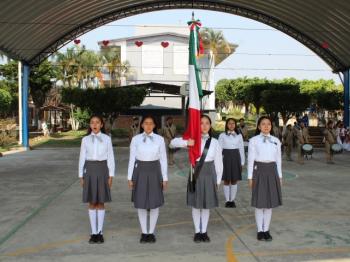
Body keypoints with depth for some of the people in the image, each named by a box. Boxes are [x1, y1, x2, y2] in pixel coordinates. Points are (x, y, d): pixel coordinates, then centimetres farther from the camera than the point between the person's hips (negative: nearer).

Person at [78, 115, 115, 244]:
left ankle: (100, 232, 15)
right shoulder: (85, 139, 3)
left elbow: (110, 157, 2)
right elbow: (82, 158, 6)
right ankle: (94, 233, 14)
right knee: (92, 203, 5)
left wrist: (111, 176, -2)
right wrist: (81, 176, 3)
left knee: (100, 203, 5)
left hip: (102, 170, -1)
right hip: (89, 170, 1)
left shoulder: (107, 139, 1)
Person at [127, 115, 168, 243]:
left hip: (154, 172, 0)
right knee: (141, 204, 6)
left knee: (155, 203, 4)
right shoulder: (135, 139, -1)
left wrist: (165, 178, 0)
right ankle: (144, 233, 20)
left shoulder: (160, 139, -1)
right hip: (140, 172, 0)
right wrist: (130, 177, -1)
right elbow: (132, 159, 1)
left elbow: (163, 160, 2)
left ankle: (151, 232, 20)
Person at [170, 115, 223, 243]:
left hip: (209, 173, 1)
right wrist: (186, 143, -28)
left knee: (207, 204, 10)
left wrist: (218, 180, 6)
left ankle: (204, 231, 25)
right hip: (196, 172, -1)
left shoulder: (215, 142, 2)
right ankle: (197, 231, 23)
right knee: (196, 204, 8)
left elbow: (218, 162, 5)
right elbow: (173, 142, -11)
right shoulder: (192, 139, -2)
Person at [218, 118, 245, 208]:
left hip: (236, 158, 2)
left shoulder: (239, 136, 5)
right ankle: (227, 200, 13)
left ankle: (232, 200, 17)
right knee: (226, 181, 4)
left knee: (234, 181, 7)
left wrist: (242, 162, 4)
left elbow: (241, 149, 7)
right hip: (226, 158, -2)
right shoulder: (222, 135, 0)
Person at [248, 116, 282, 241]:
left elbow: (278, 159, 11)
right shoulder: (254, 140, -3)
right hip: (259, 170, -3)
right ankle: (260, 230, 15)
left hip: (272, 171, 3)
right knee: (259, 203, 3)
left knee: (270, 202, 8)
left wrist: (279, 175, 9)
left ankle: (266, 230, 19)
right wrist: (250, 177, -5)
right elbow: (250, 159, -3)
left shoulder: (276, 140, 7)